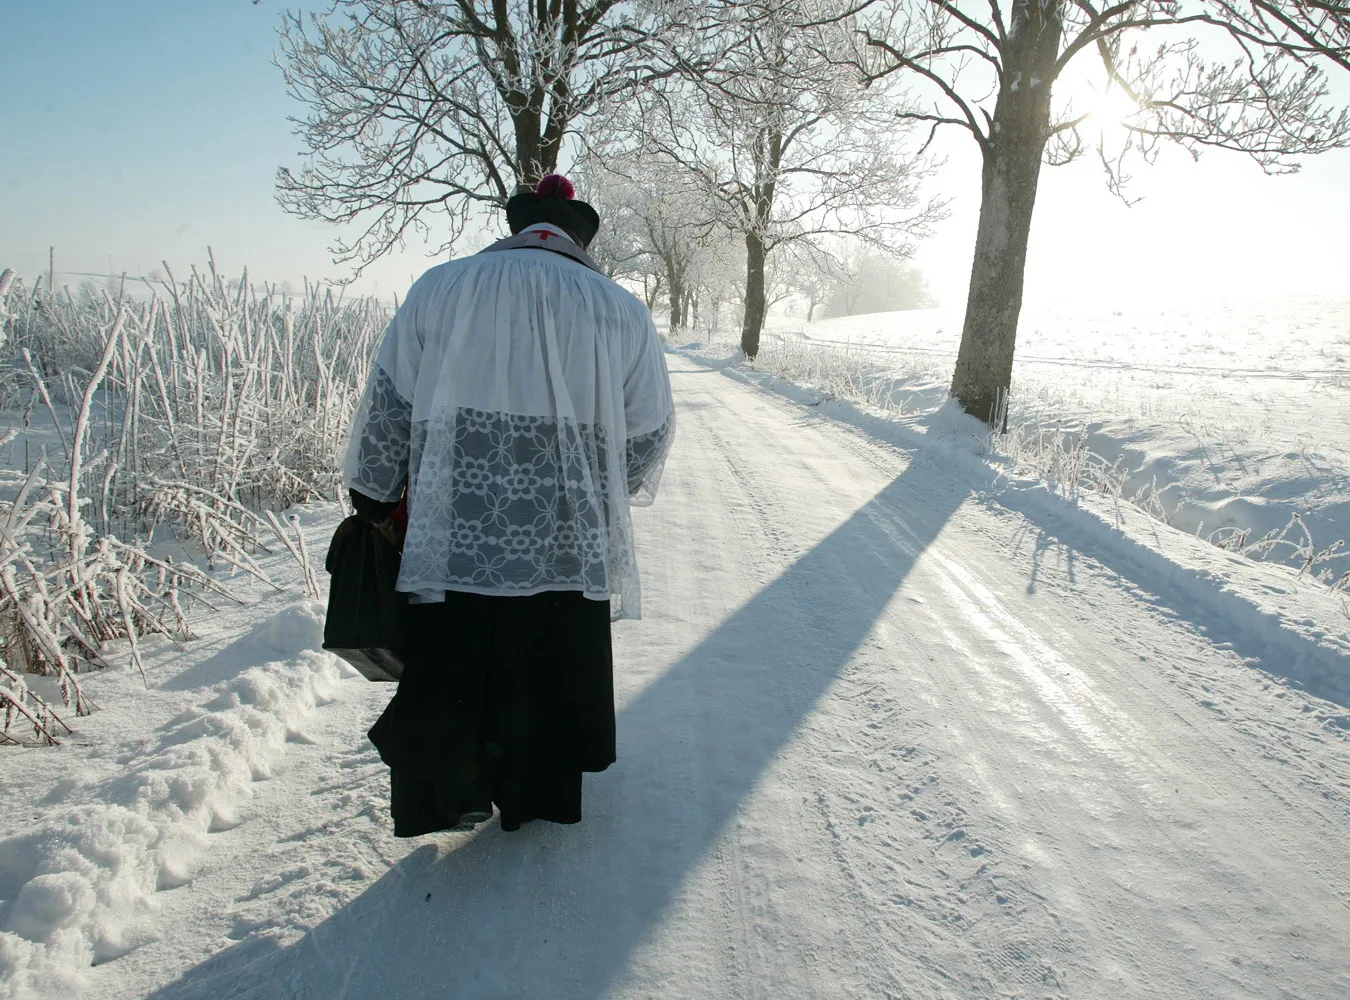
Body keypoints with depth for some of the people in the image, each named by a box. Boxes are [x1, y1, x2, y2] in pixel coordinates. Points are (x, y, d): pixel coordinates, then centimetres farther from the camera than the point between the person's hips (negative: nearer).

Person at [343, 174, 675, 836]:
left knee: (451, 667, 15)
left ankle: (456, 792, 24)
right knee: (552, 674, 17)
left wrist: (372, 501, 17)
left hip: (453, 539, 0)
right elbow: (649, 435, 5)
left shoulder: (439, 289, 2)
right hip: (571, 545, 1)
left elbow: (387, 408, 4)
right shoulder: (623, 311, 3)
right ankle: (539, 794, 32)